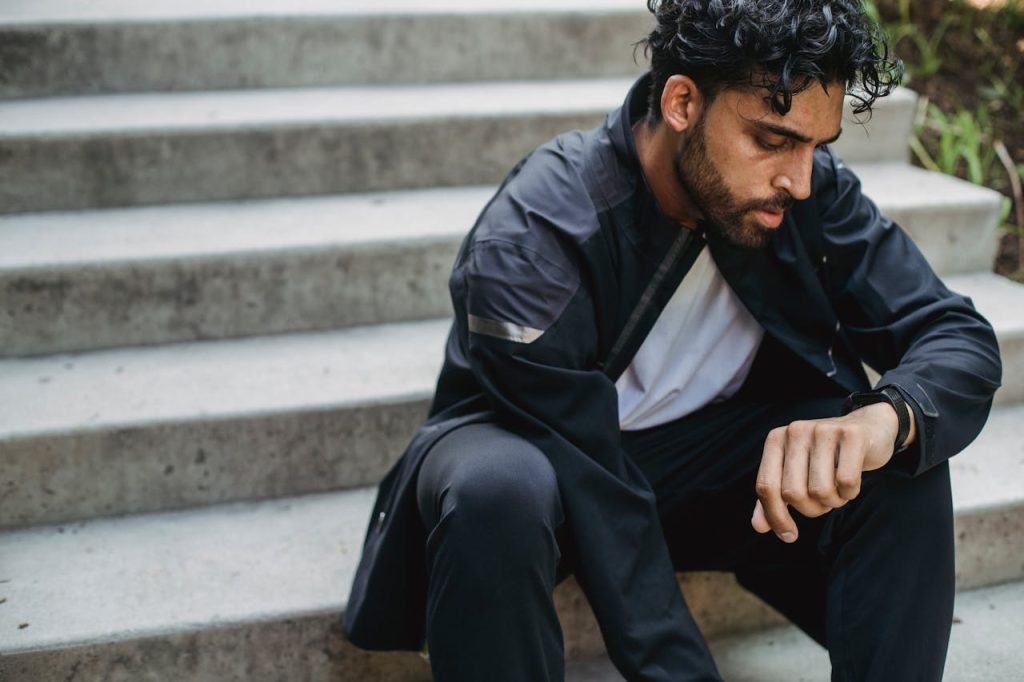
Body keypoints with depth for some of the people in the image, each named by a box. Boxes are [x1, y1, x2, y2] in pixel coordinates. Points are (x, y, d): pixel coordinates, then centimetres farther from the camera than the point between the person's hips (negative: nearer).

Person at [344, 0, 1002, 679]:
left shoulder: (814, 189, -15)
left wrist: (885, 416, -39)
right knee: (497, 491, -38)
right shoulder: (527, 241, -30)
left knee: (905, 460, -21)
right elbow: (602, 515, -30)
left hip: (711, 458, 4)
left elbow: (965, 340, -15)